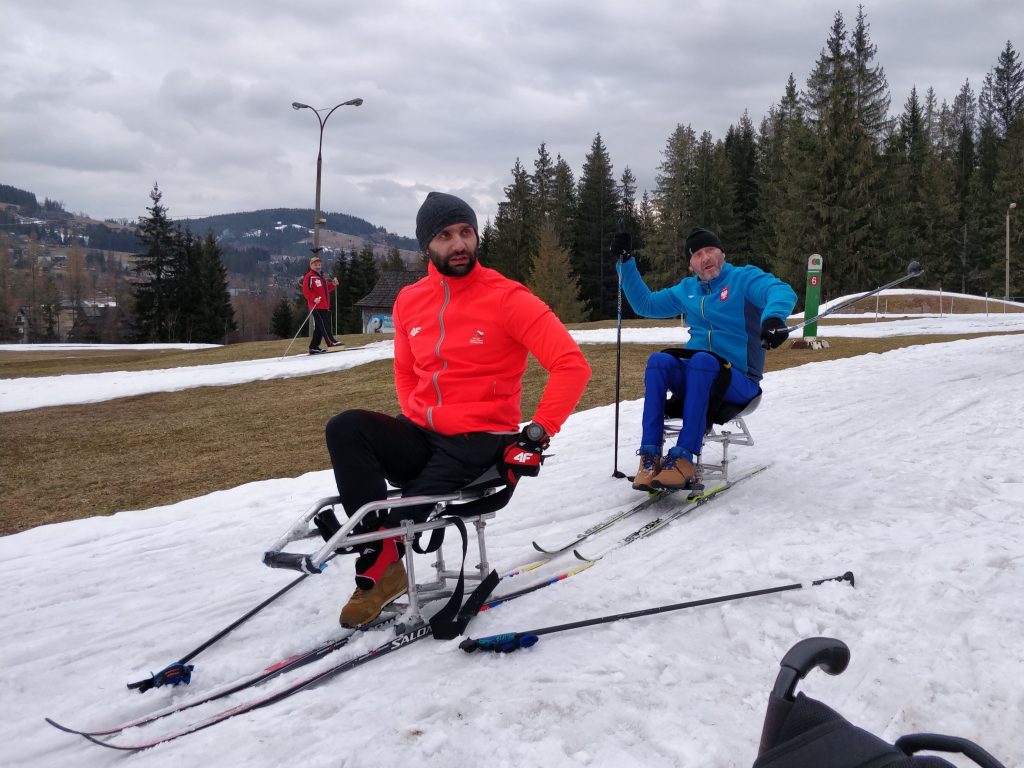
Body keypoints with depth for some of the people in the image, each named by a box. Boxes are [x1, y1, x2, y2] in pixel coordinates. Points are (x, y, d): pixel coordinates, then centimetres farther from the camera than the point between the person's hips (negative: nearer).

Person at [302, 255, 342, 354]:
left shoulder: (322, 276, 23)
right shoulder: (309, 277, -6)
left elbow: (326, 289, 28)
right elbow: (306, 291, -14)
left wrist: (333, 284, 13)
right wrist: (313, 299, -26)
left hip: (324, 306, 9)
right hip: (316, 306, -9)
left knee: (319, 328, 10)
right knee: (324, 325, -15)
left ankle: (314, 347, 14)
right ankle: (331, 341, -21)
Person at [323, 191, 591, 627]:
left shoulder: (506, 298, -10)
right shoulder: (409, 301, 6)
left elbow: (572, 365, -14)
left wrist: (538, 432, -20)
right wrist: (414, 422, 8)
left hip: (479, 443, -5)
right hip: (422, 438, 5)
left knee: (401, 515, -22)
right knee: (345, 428, -22)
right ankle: (380, 563, -20)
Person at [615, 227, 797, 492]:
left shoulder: (744, 277, 0)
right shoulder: (686, 290, 17)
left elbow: (782, 292, -19)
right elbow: (645, 303, 25)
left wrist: (773, 317, -43)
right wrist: (625, 263, 17)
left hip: (740, 382, -4)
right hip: (694, 379, 5)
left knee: (702, 360, -36)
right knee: (658, 360, -26)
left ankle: (684, 458, -39)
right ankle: (650, 456, -31)